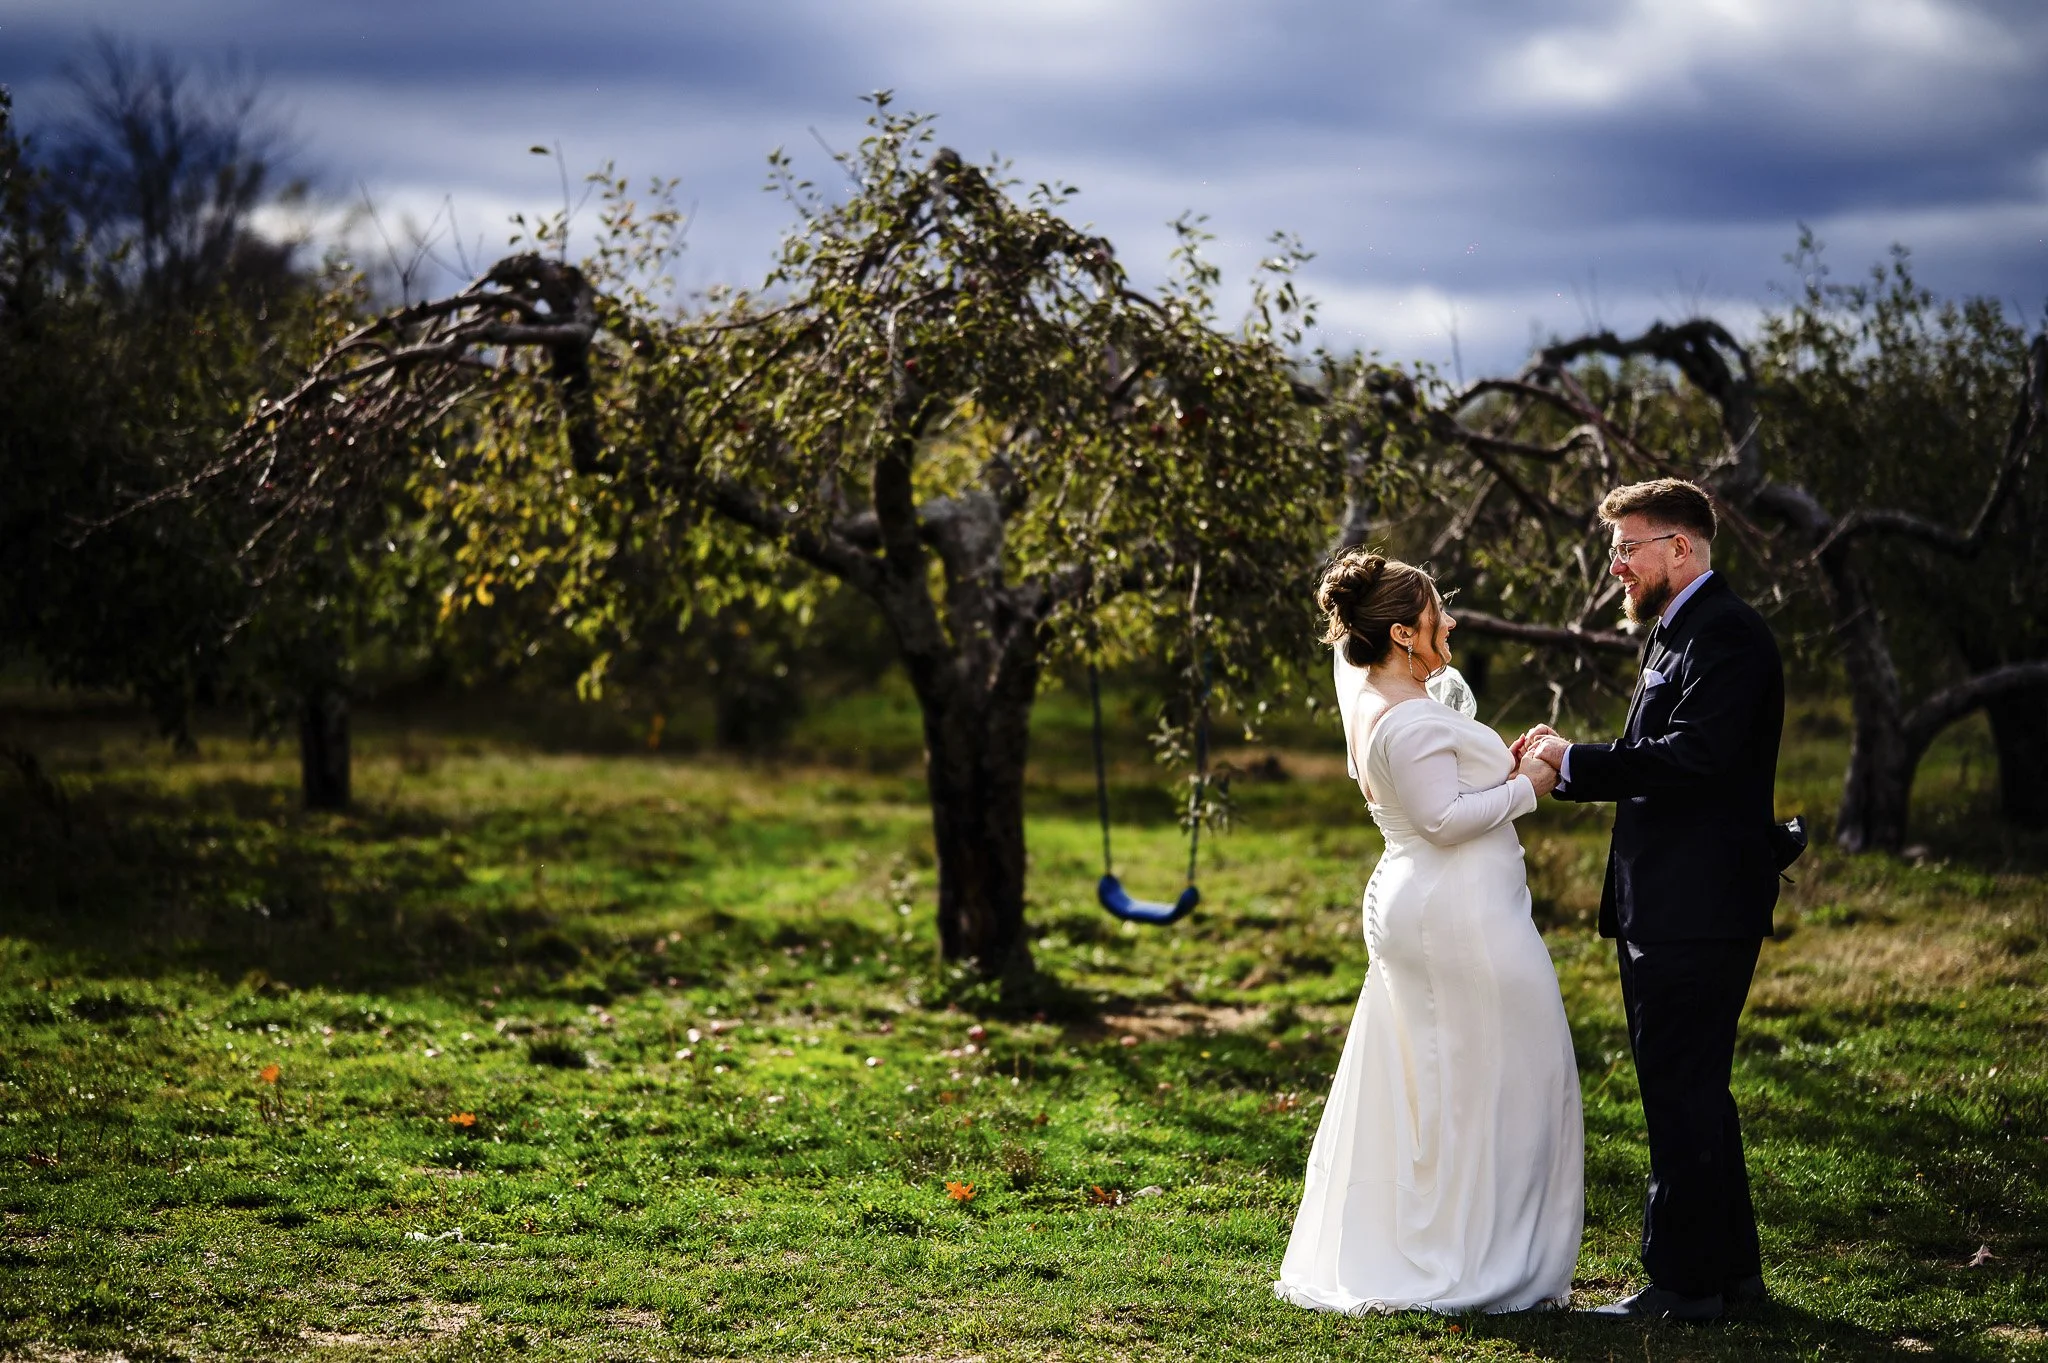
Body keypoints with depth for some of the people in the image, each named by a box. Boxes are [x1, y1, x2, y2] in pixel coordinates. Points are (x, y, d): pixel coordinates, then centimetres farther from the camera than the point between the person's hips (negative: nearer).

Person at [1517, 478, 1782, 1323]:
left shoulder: (1726, 634, -14)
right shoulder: (1679, 634, 19)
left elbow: (1694, 757, -26)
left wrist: (1576, 761, -18)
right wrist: (1568, 765, 4)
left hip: (1696, 913, -11)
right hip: (1670, 911, 11)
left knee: (1683, 1097, -5)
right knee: (1694, 1095, 17)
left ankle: (1684, 1284, 1)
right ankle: (1729, 1267, 26)